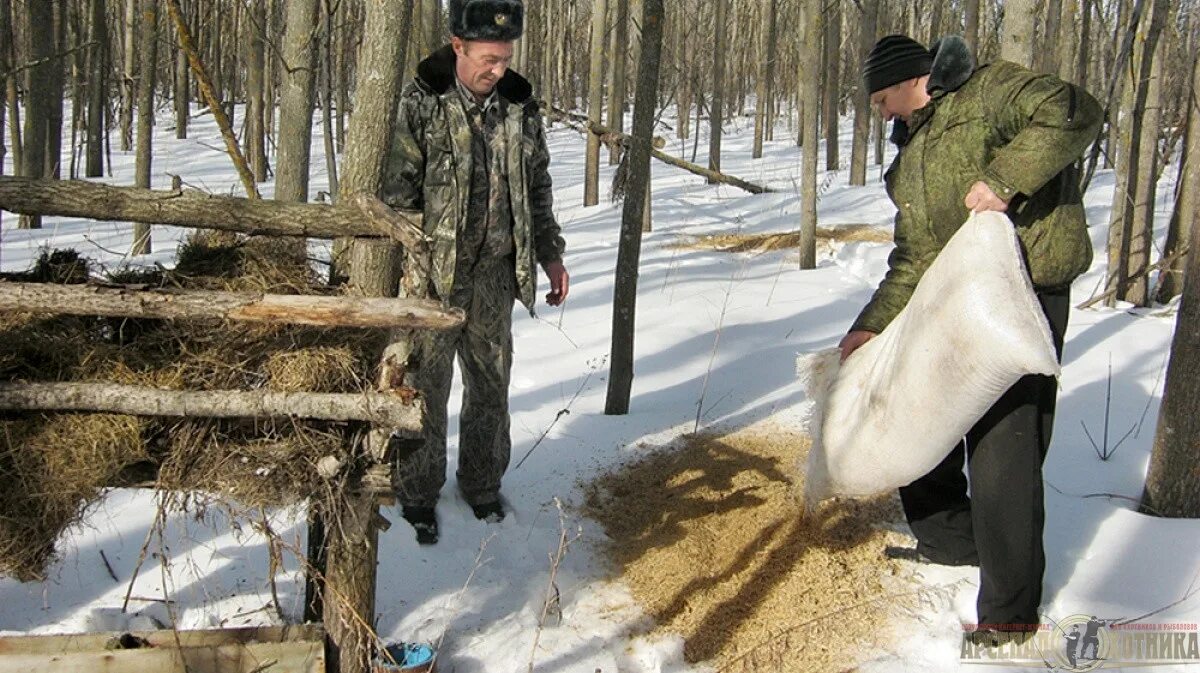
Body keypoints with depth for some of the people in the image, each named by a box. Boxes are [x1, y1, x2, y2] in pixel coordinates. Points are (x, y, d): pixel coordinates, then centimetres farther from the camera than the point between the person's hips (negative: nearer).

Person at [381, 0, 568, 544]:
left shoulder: (519, 107, 4)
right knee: (425, 388, 4)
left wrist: (550, 254, 15)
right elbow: (396, 191, -11)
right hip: (433, 274, -4)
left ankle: (483, 486, 31)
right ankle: (417, 495, 20)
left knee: (491, 384, 14)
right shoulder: (421, 105, -11)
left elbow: (538, 188, 15)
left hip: (495, 275, 4)